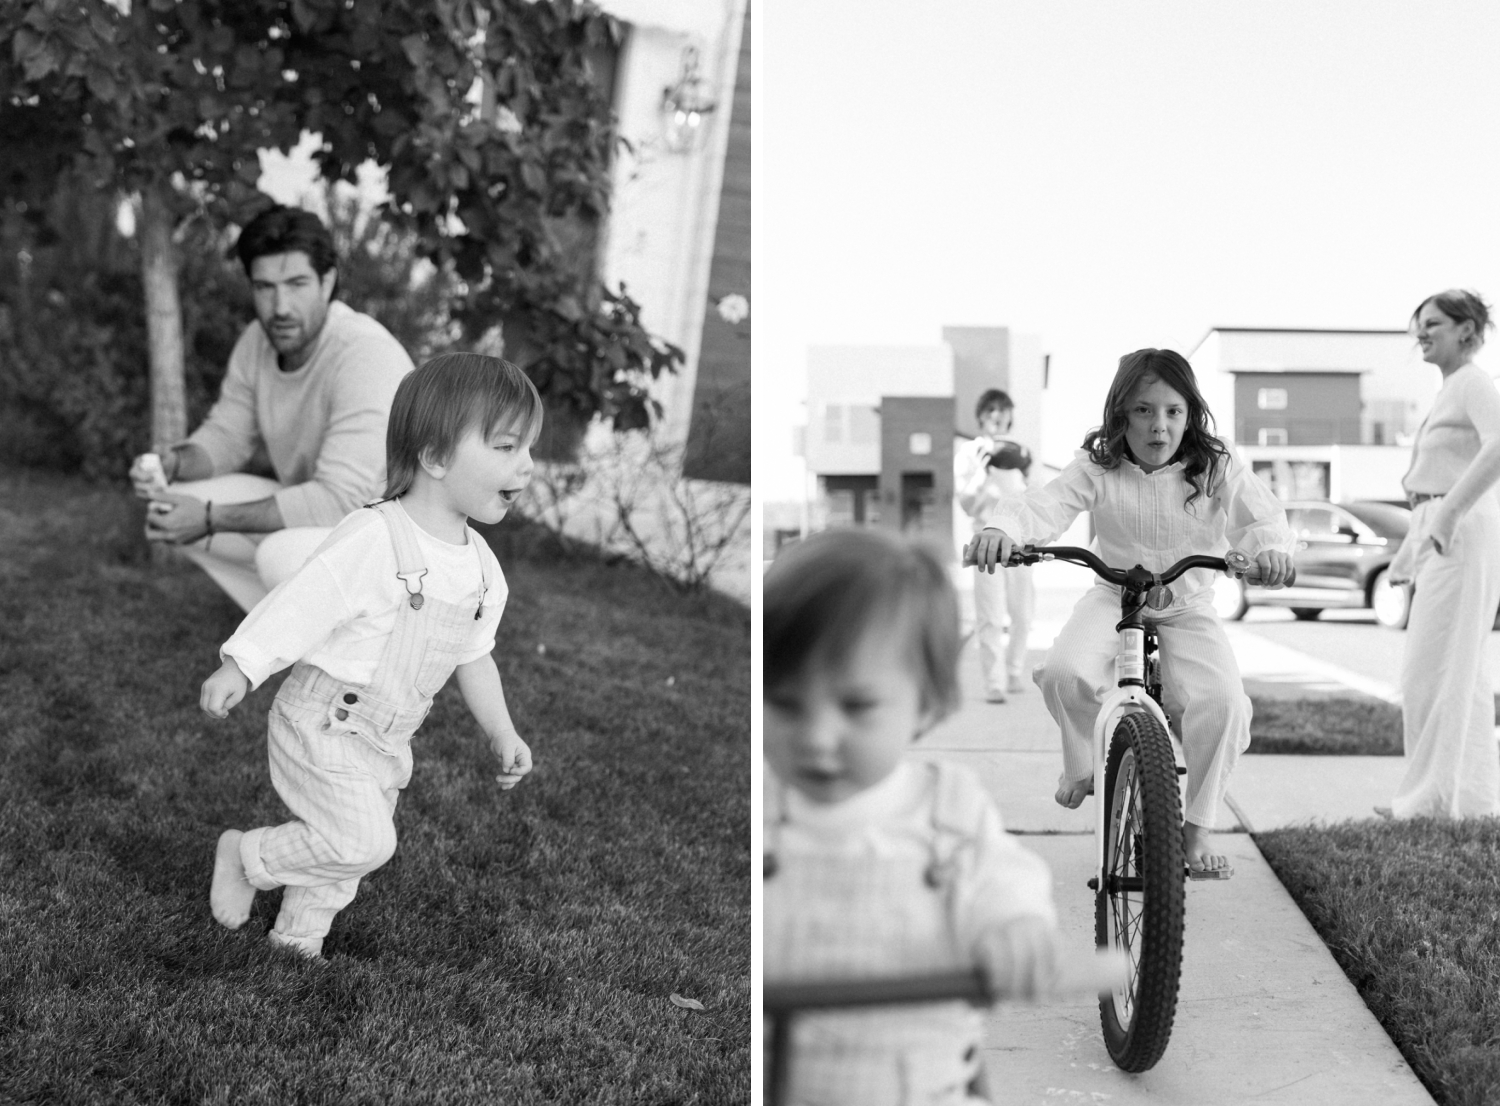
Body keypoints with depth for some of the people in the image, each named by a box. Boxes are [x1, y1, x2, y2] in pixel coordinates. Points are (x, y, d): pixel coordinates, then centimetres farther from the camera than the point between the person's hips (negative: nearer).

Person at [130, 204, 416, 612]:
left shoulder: (366, 355, -29)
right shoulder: (257, 342, -4)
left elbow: (340, 500, -33)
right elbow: (226, 436, 6)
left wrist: (211, 518, -31)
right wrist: (173, 462, -18)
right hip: (315, 517, 8)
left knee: (284, 556, -35)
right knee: (179, 509, -5)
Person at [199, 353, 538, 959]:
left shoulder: (482, 568, 0)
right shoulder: (372, 539, -25)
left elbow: (474, 657, 12)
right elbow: (299, 604, -23)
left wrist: (503, 734, 10)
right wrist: (238, 670, -24)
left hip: (387, 738, 8)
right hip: (324, 722, -8)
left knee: (347, 850, 16)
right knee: (361, 841, -14)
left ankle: (297, 938, 37)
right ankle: (245, 856, 7)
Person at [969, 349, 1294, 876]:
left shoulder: (1218, 469, -7)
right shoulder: (1097, 469, -9)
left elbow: (1262, 515, -16)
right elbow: (1045, 504, -23)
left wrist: (1270, 548, -42)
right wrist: (1001, 527, -47)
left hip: (1188, 609, 0)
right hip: (1113, 600, 0)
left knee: (1223, 702, -28)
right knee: (1065, 671, -32)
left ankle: (1197, 828, -6)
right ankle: (1082, 760, 5)